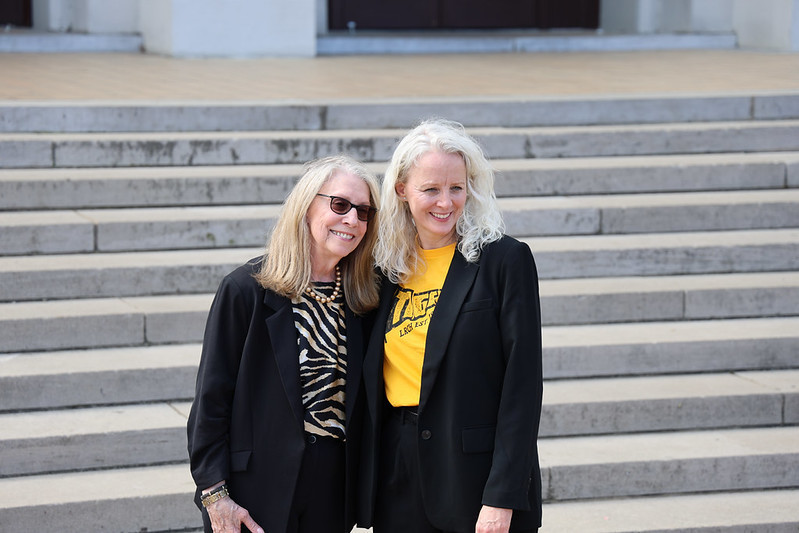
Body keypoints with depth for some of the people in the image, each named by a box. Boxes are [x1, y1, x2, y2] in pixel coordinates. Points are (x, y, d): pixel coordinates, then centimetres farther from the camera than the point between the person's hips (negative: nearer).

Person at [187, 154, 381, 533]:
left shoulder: (359, 300, 7)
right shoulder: (247, 289, -7)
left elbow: (356, 400, 13)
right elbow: (212, 398, -7)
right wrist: (214, 494, -12)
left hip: (333, 491, 4)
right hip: (261, 495, -4)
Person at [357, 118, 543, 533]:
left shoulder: (504, 259, -5)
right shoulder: (391, 269, 9)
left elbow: (523, 384, -10)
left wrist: (502, 498, -15)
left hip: (478, 477, -4)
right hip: (398, 479, 4)